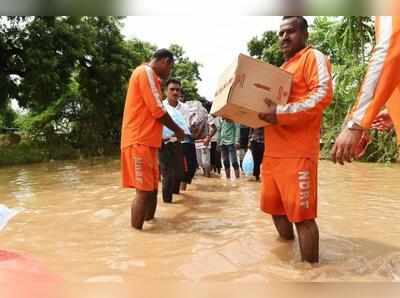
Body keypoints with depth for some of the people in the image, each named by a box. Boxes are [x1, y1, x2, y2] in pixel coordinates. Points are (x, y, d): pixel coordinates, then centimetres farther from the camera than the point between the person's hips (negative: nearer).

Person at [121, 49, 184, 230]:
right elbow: (157, 111, -13)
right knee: (144, 192, -9)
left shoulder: (148, 76, 23)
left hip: (146, 141, 10)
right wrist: (177, 130, 0)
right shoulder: (145, 72, -7)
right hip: (140, 141, -10)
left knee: (152, 189, 12)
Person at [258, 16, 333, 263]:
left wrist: (281, 113, -22)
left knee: (302, 213, -6)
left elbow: (323, 94, -16)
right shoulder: (282, 69, 26)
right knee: (275, 206, 14)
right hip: (273, 151, 9)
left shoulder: (313, 57, 0)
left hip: (297, 151, -9)